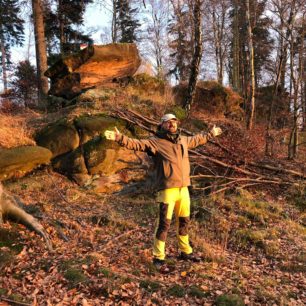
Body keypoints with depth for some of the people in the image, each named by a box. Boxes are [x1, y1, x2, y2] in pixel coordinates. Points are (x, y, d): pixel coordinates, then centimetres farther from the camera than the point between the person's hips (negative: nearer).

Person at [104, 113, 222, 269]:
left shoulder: (184, 140, 14)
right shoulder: (155, 141, -6)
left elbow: (197, 139, 34)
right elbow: (137, 143, -17)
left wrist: (211, 134, 45)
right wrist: (120, 138, -31)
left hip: (183, 188, 7)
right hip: (167, 190, -7)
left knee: (184, 221, 19)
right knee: (164, 223, -3)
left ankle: (186, 251, 37)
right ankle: (158, 257, 11)